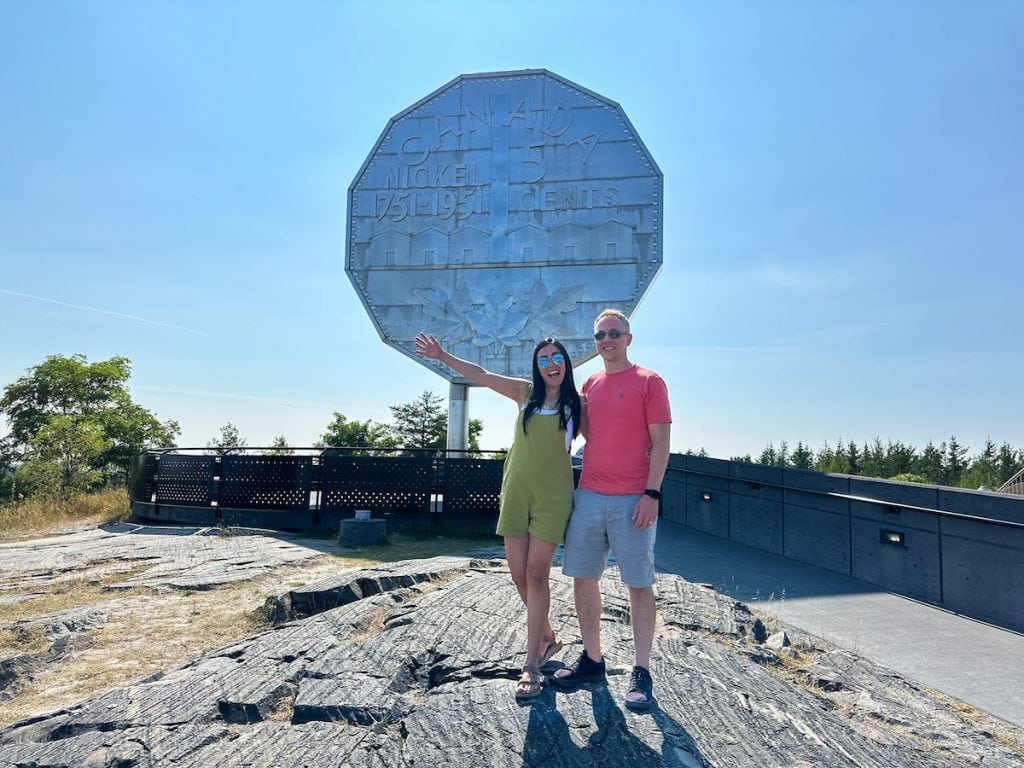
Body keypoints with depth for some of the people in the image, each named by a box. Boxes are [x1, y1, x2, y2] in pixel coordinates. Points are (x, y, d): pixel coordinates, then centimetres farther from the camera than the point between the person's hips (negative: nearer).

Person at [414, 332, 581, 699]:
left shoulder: (576, 404, 3)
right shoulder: (526, 392, 8)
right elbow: (481, 375, 9)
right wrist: (442, 355, 9)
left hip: (552, 497, -3)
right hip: (516, 492, 3)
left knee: (536, 574, -6)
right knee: (519, 575, 6)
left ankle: (531, 665, 4)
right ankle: (547, 637, 30)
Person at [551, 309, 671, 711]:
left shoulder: (649, 382, -2)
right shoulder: (590, 384, 14)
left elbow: (660, 443, -7)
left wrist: (652, 493, -14)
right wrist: (578, 407, 6)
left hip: (632, 500, -5)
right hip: (589, 495, 6)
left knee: (640, 584, 3)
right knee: (583, 578, 10)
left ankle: (641, 672, 15)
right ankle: (592, 659, 25)